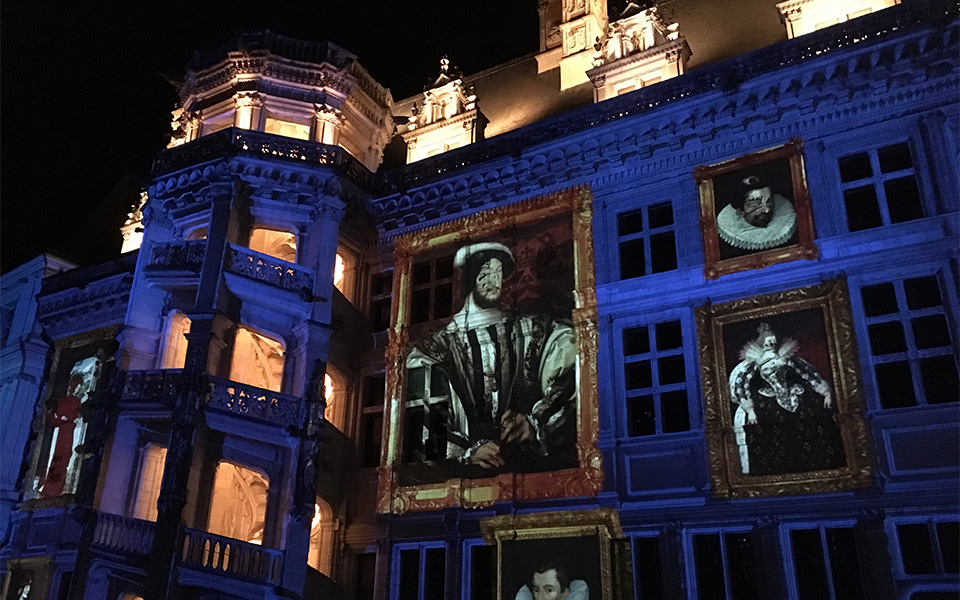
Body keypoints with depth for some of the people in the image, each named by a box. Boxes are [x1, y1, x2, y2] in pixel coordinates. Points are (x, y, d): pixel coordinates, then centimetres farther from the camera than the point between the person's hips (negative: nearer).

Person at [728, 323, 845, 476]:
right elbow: (740, 382, -14)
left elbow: (810, 373, 8)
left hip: (795, 397, 3)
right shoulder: (754, 363, -4)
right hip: (767, 403, -3)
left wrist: (826, 393, 1)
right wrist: (749, 409, -22)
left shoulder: (787, 357, 5)